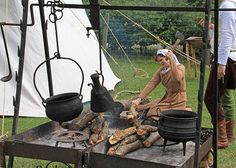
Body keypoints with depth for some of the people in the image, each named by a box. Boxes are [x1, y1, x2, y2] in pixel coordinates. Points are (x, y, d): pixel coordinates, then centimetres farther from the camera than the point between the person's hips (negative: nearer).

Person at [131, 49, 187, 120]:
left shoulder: (180, 67, -11)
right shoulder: (161, 70, 6)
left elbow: (177, 78, -34)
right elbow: (151, 84, -5)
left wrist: (171, 60, -34)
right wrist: (139, 99, -16)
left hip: (177, 101, -6)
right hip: (167, 98, 6)